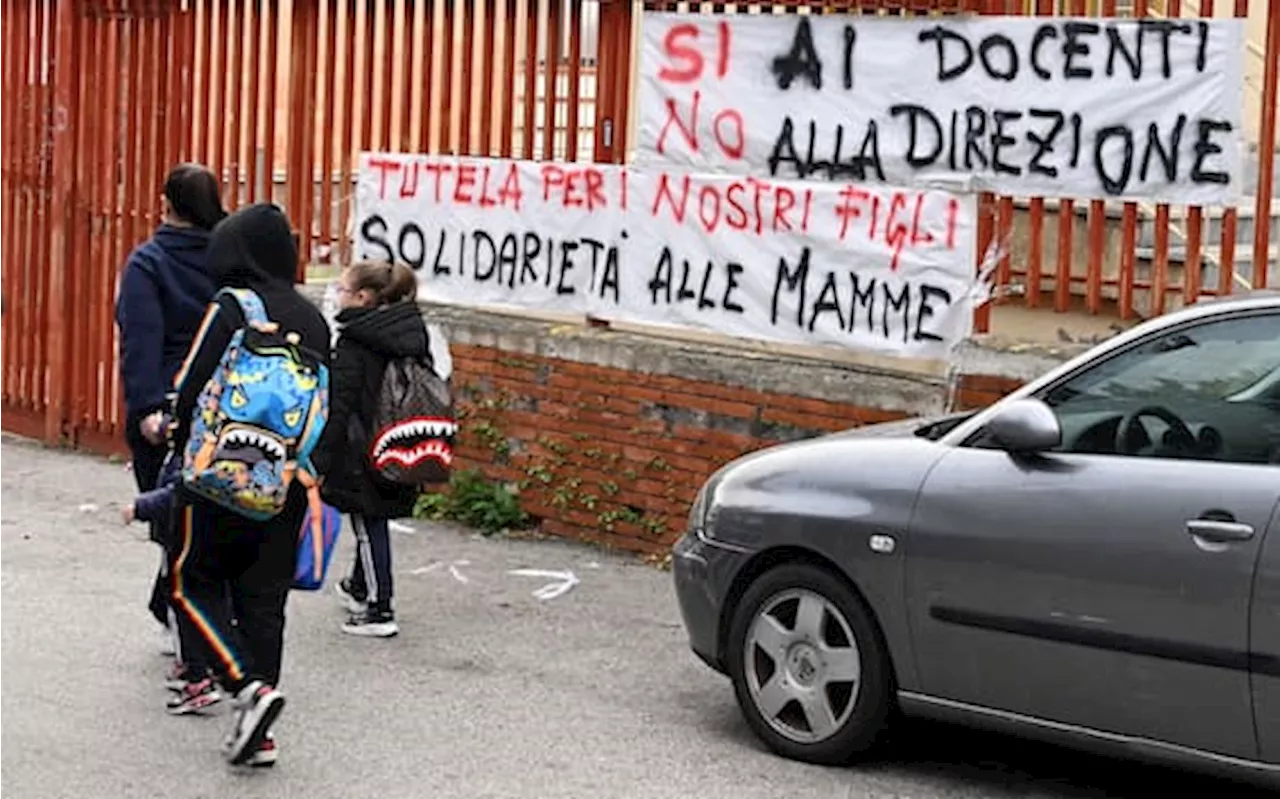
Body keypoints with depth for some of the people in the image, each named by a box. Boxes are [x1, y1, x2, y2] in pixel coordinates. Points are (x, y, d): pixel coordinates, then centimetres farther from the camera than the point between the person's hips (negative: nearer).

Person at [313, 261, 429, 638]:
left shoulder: (353, 342, -16)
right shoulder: (412, 334, 6)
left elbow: (339, 405, -18)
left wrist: (321, 457, -14)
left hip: (364, 450, -7)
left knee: (369, 526, 1)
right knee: (374, 522, 23)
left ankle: (379, 610, 4)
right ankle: (360, 587, 41)